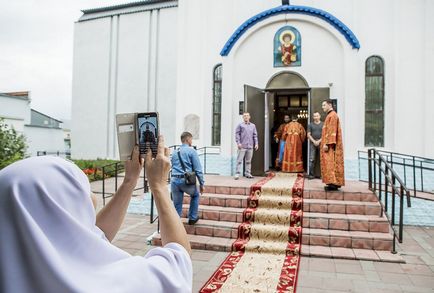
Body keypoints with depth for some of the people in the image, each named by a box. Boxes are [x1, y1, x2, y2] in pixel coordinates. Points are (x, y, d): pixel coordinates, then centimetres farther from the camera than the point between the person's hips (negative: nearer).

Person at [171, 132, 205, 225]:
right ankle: (192, 218, 28)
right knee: (195, 195, 25)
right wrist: (201, 183, -1)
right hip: (186, 180, -4)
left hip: (174, 180, 4)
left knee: (176, 205, 11)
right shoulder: (191, 151, -3)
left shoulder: (175, 152, 16)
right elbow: (198, 169, -6)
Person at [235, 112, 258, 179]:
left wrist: (256, 143, 7)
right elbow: (237, 134, -1)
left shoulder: (253, 125, 16)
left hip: (250, 146, 4)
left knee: (249, 161, 9)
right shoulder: (240, 125, 4)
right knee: (239, 160, -5)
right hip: (242, 146, -4)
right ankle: (237, 173, -2)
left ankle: (248, 173, 18)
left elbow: (255, 135, 16)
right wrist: (238, 143, -11)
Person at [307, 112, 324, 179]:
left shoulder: (323, 124, 9)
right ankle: (311, 174, -3)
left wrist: (319, 141, -10)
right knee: (312, 159, -5)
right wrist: (314, 141, -8)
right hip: (312, 143, 1)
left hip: (321, 143, 0)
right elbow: (308, 135, 5)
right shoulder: (310, 125, 12)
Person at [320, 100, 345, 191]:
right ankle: (333, 183, 11)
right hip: (330, 144, 10)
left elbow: (332, 131, -19)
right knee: (330, 163, 9)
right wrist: (325, 142, 21)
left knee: (332, 163, -11)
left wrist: (327, 144, -23)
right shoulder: (330, 115, 20)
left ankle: (334, 183, -12)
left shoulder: (332, 115, -12)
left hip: (331, 145, -10)